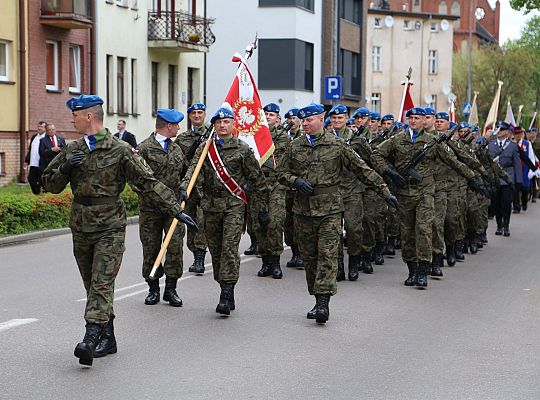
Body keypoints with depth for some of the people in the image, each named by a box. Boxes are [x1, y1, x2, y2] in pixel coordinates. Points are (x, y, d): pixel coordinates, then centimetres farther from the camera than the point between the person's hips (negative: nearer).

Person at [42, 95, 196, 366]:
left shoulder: (120, 150, -6)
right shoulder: (71, 150, 9)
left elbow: (148, 182, -7)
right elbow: (50, 184, 11)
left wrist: (176, 210, -13)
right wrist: (65, 168, -10)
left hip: (110, 227, -6)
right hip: (80, 227, 6)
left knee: (102, 284, -14)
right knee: (93, 285, 10)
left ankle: (91, 338, -25)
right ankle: (107, 338, 19)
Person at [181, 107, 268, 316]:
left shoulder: (243, 149, 2)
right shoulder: (205, 148, 9)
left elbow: (256, 180, 6)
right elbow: (194, 170, -6)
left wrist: (261, 208, 5)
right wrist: (184, 188, -26)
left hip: (234, 205, -4)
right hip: (210, 205, 4)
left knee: (230, 248, -14)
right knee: (216, 250, 7)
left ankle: (226, 296, -16)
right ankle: (227, 295, 17)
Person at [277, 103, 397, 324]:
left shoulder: (336, 145, 0)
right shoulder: (295, 147, 9)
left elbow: (362, 170, 2)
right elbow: (281, 171, 15)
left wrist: (385, 191, -1)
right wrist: (296, 181, -7)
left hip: (329, 209, -4)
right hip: (303, 209, 4)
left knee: (328, 255, -11)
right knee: (309, 256, 7)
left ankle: (323, 303, -15)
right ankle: (317, 300, 17)